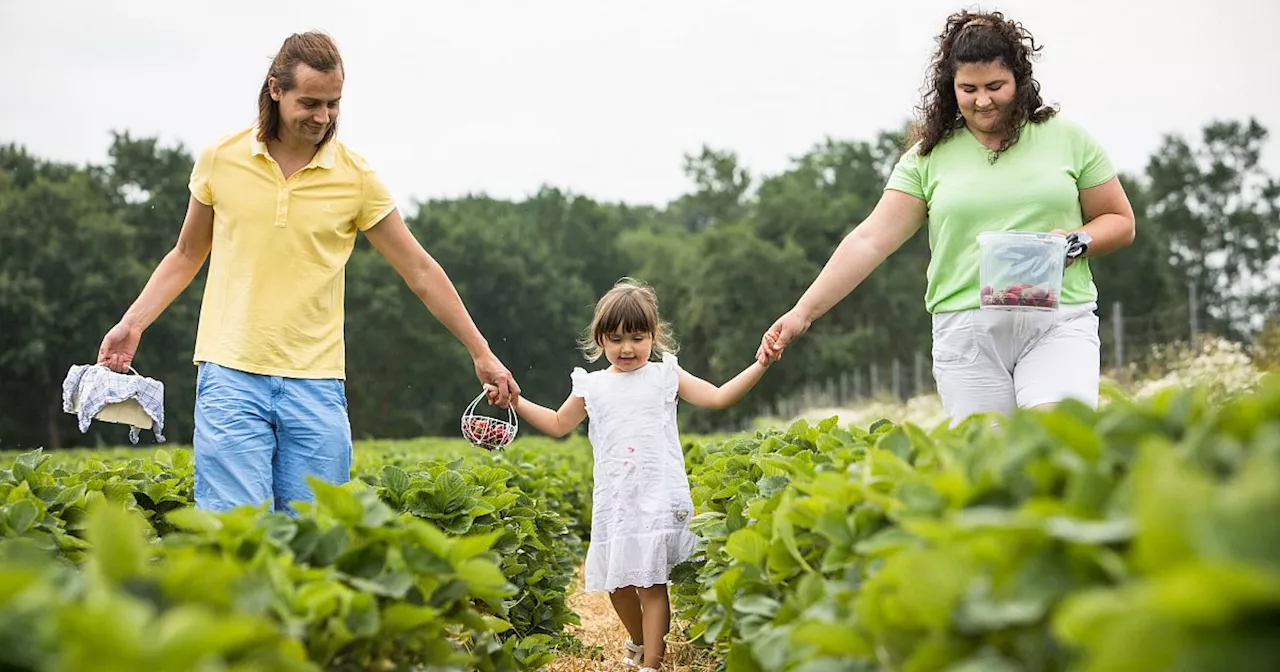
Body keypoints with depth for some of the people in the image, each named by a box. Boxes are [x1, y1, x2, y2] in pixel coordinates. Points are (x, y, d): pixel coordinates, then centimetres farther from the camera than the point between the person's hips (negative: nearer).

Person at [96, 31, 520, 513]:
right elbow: (187, 255, 16)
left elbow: (420, 270, 6)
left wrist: (481, 352, 6)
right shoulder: (220, 159, 2)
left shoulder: (355, 176, 1)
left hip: (316, 383, 1)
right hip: (232, 375, -1)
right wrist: (132, 324, 5)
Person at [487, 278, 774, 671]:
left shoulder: (666, 376, 3)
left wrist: (760, 365, -9)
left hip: (659, 500, -3)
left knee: (651, 584, -6)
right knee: (616, 583, 11)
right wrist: (516, 401, 12)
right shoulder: (592, 386, 9)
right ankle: (638, 640, 38)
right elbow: (558, 425, 21)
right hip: (614, 502, 3)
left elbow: (718, 397, 1)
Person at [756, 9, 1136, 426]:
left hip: (1058, 323, 0)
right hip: (967, 330, 1)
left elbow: (1120, 222, 15)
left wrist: (1077, 240, -7)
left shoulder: (1066, 138, 8)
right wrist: (803, 312, -7)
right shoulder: (929, 157, 7)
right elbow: (870, 240, 2)